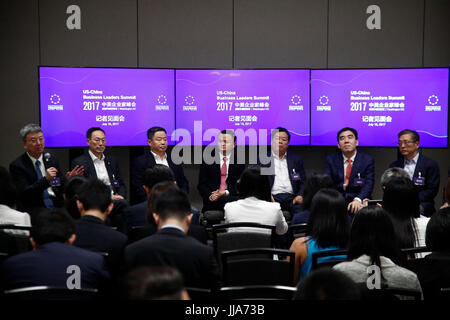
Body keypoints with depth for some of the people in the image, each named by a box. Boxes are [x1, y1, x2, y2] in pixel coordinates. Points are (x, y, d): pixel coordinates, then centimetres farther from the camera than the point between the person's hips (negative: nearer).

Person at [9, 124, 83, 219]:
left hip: (57, 204, 5)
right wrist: (46, 179, -23)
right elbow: (24, 194, -11)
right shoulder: (17, 165, -1)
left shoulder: (52, 159, 13)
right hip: (33, 209, -5)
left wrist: (67, 179, -6)